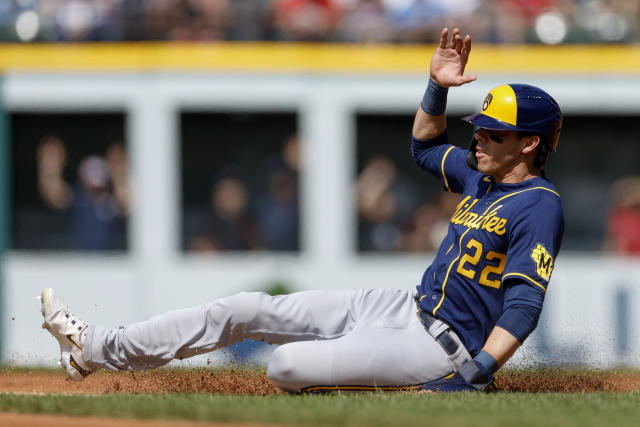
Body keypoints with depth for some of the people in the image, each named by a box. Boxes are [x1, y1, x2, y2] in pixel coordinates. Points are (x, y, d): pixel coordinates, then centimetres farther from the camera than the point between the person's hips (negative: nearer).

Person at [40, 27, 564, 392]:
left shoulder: (539, 204, -16)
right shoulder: (481, 176, 11)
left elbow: (523, 307, -24)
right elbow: (425, 145, 32)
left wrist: (470, 379, -32)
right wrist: (437, 88, 14)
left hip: (443, 348, -9)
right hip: (407, 308, 9)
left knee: (287, 365, -29)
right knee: (250, 310, 4)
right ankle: (96, 349, 7)